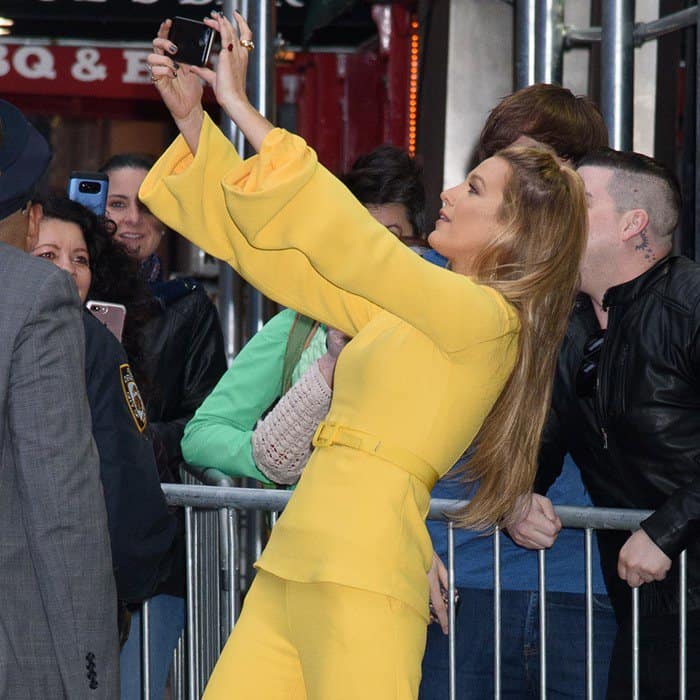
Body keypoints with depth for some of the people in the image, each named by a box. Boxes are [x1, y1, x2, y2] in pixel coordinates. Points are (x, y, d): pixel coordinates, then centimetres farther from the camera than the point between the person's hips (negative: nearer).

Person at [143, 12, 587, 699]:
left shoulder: (486, 316, -6)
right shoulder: (399, 309, 19)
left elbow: (346, 238, -14)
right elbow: (272, 257, 20)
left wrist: (240, 106, -9)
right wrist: (190, 118, 14)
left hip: (360, 562, -8)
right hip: (294, 560, 8)